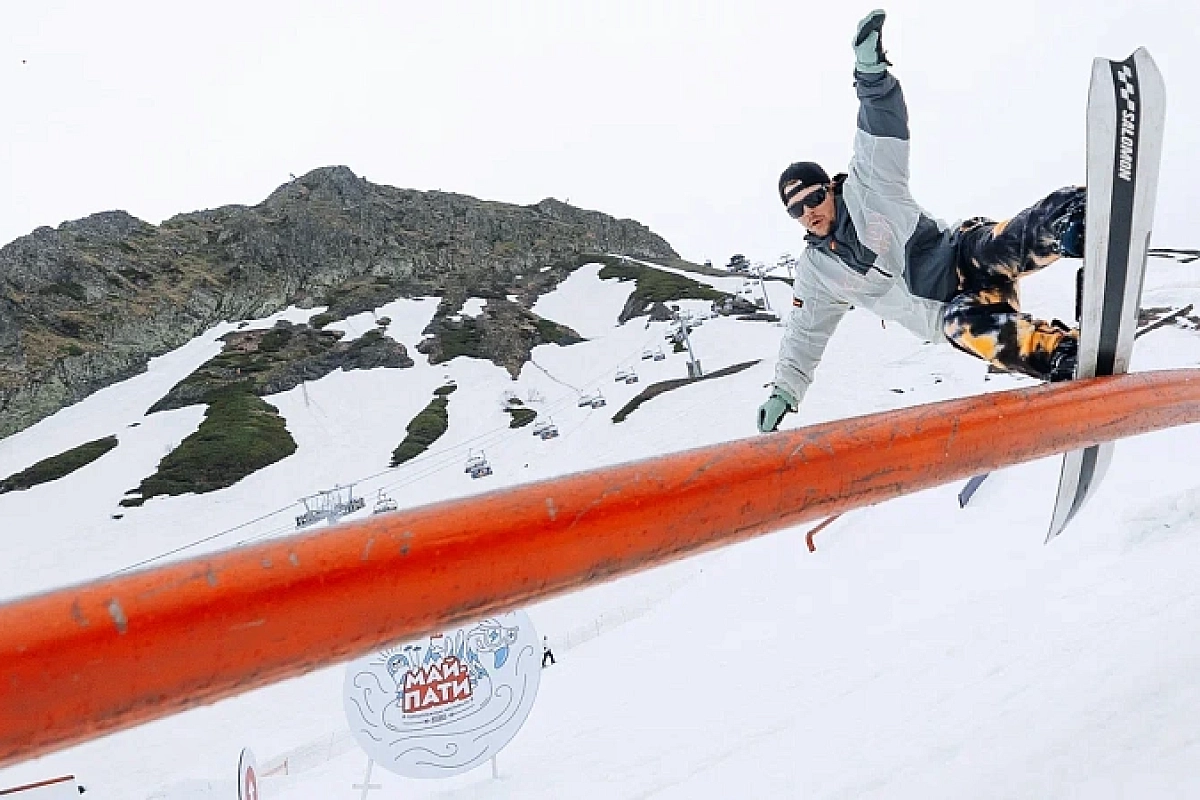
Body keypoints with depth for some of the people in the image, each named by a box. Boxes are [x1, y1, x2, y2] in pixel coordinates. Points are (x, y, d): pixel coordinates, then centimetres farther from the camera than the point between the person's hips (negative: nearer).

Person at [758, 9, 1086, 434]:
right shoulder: (815, 272, 11)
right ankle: (1065, 355, -54)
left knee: (1004, 243, -37)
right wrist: (783, 392, 8)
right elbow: (805, 335, 15)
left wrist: (872, 76, -24)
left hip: (963, 257, 0)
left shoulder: (868, 188, 5)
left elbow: (885, 141, -9)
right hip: (947, 313, 1)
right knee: (967, 322, -37)